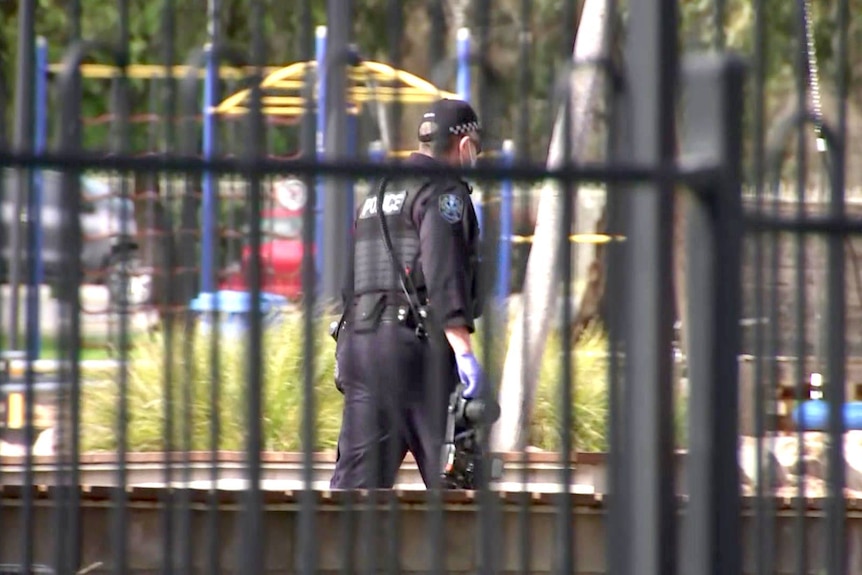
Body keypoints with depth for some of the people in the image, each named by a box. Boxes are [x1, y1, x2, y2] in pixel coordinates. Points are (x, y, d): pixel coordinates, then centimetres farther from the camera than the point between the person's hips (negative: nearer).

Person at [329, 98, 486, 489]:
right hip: (415, 341, -8)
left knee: (358, 470, 3)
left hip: (359, 338, 8)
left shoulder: (377, 196, 24)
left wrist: (345, 353, 28)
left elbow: (350, 281, 24)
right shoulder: (444, 192, -3)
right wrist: (463, 350, -22)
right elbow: (443, 273, -16)